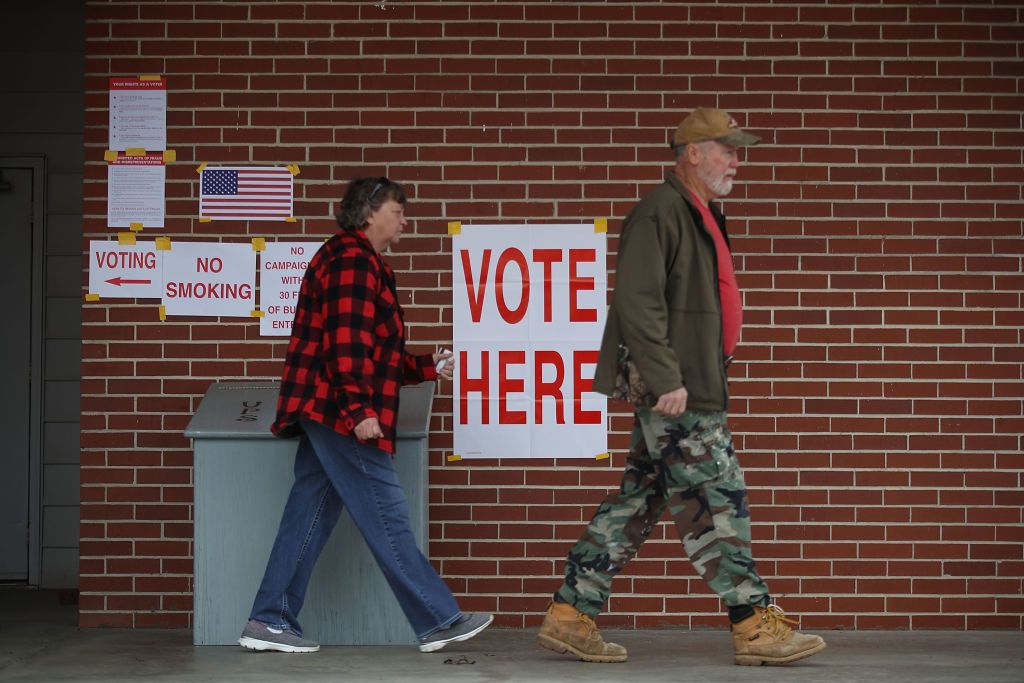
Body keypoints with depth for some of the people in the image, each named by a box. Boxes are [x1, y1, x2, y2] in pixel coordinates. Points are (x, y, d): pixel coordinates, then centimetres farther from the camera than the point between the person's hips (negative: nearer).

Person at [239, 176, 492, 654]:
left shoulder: (360, 261, 24)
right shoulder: (353, 259, -10)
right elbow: (347, 340, -20)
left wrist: (426, 367, 20)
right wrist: (359, 407, -24)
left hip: (323, 415, 11)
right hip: (341, 414, -11)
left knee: (309, 516, 9)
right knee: (387, 517, -7)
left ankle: (269, 623, 10)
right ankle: (439, 622, -3)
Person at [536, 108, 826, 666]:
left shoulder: (699, 215, 20)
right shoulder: (659, 212, -13)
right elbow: (637, 304, -21)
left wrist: (710, 376, 23)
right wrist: (665, 381, -24)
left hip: (690, 385, 10)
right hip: (672, 391, -10)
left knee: (637, 502, 10)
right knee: (716, 498, -6)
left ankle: (570, 617, 15)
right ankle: (755, 624, 2)